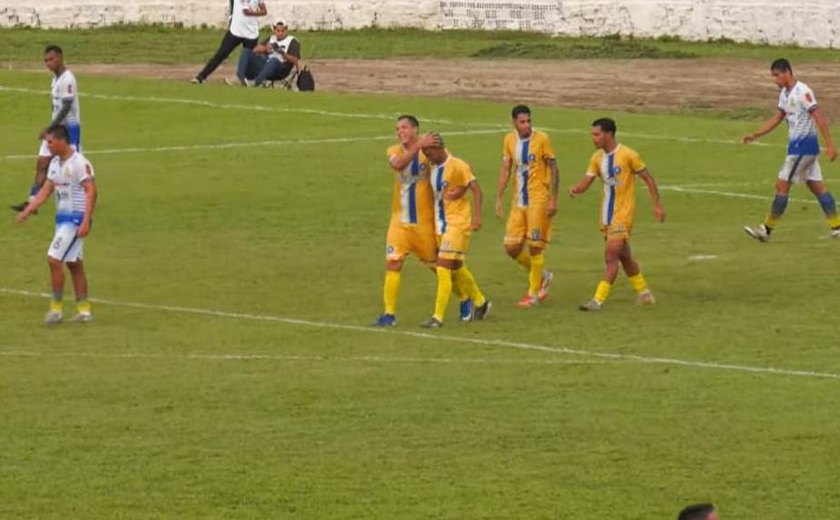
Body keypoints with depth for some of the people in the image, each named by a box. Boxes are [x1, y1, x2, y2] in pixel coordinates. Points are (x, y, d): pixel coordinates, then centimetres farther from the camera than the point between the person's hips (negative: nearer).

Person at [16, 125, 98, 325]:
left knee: (54, 258, -13)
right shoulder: (55, 163, 11)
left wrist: (86, 222, -26)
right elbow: (45, 191, 15)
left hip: (76, 219, -9)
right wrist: (27, 211, 5)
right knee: (74, 264, 11)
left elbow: (91, 192, -20)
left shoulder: (79, 163, -16)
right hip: (63, 217, 9)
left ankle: (56, 308, -6)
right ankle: (84, 310, 16)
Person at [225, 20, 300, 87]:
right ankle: (240, 79, -32)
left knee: (274, 60, -40)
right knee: (246, 51, -11)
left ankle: (255, 82, -59)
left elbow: (294, 60, -5)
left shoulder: (292, 41, 9)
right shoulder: (271, 38, 24)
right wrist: (265, 48, -8)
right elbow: (255, 50, 12)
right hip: (264, 64, 5)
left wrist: (283, 54, -21)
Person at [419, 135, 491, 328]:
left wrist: (476, 216, -24)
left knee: (443, 269, -13)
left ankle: (438, 317, -12)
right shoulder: (433, 167, 7)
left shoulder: (458, 166, -16)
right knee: (456, 268, 19)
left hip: (457, 224, -8)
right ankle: (480, 302, 38)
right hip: (441, 224, 8)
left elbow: (476, 190, -16)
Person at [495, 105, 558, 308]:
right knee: (512, 246, 3)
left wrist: (553, 200, -12)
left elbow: (554, 170, -6)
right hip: (519, 200, 6)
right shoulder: (509, 140, 6)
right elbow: (505, 171, 11)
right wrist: (498, 199, 5)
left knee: (535, 246, -5)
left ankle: (534, 294, 6)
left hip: (538, 200, -6)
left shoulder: (541, 139, -8)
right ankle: (543, 276, 25)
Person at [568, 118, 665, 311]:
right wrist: (576, 189, -20)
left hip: (623, 213, -7)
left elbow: (648, 178, -4)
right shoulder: (597, 158, 7)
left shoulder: (628, 155, -11)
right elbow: (586, 182, 4)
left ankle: (598, 300, -16)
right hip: (607, 214, 7)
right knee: (624, 258, 15)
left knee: (612, 257, -13)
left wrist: (657, 205, -5)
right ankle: (644, 293, 29)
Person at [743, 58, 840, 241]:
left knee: (782, 185, -5)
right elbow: (777, 118, 21)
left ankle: (767, 229, 1)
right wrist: (754, 135, 16)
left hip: (803, 145, -9)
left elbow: (819, 117, -20)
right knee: (817, 186, 8)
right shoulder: (785, 93, 11)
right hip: (796, 144, 9)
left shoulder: (803, 92, -17)